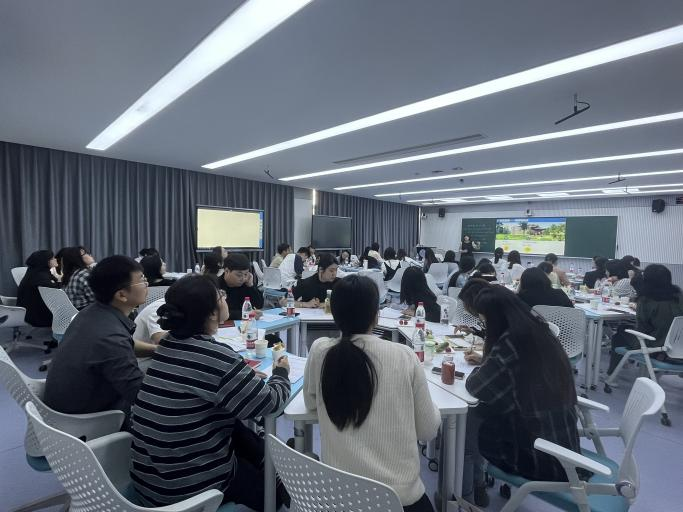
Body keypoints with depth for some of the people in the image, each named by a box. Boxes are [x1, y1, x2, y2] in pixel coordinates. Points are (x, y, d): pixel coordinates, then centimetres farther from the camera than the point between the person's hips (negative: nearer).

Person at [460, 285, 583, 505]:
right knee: (478, 413, 14)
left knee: (466, 421, 5)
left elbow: (476, 387, -18)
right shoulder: (538, 329, -1)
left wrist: (481, 367, 1)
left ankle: (466, 496, 23)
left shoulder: (511, 341, -26)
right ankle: (475, 486, 25)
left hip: (541, 455, -7)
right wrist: (486, 361, 18)